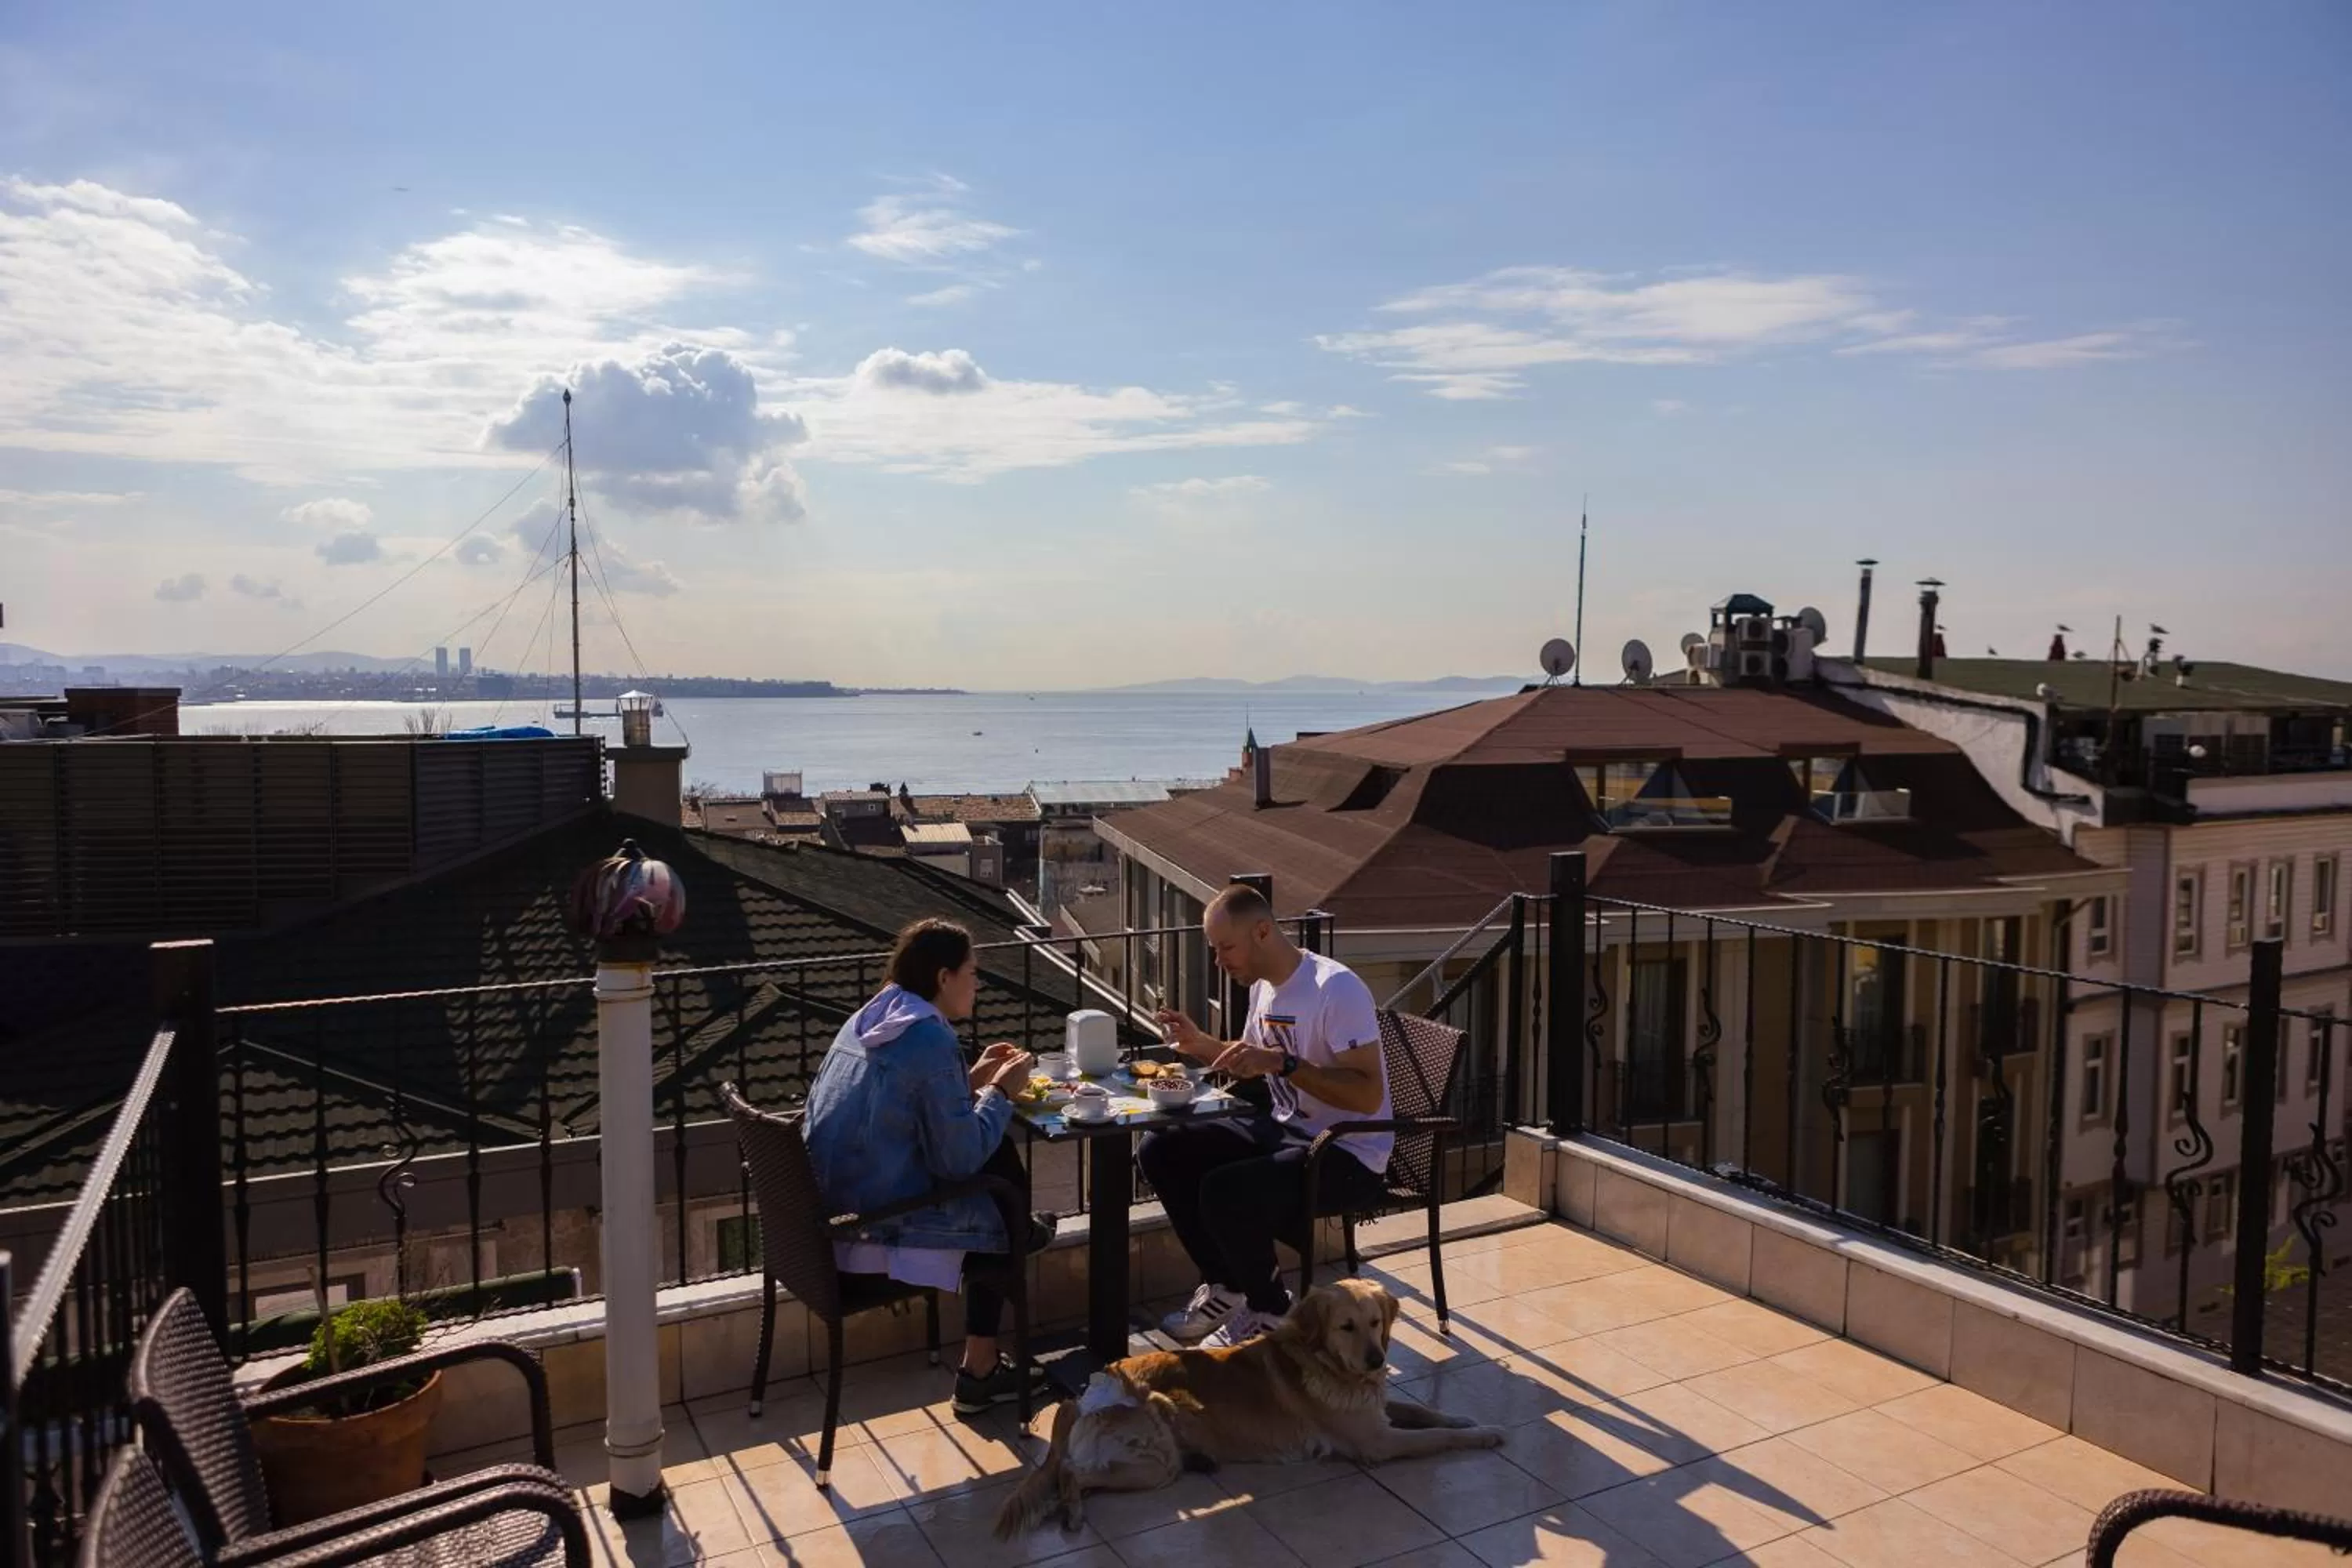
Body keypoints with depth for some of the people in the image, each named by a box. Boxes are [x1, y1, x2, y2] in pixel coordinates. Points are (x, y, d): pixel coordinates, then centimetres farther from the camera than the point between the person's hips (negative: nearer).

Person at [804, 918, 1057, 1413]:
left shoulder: (868, 1020, 9)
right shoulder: (932, 1039, -19)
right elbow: (960, 1158, -19)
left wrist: (974, 1079, 15)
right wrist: (1000, 1092, -5)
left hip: (831, 1209, 9)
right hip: (874, 1228, -9)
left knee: (999, 1158, 17)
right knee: (1003, 1221, 14)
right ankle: (979, 1373, 31)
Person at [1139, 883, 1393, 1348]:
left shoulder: (1336, 988, -22)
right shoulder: (1263, 985, 5)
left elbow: (1369, 1095, -28)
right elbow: (1251, 1063, 22)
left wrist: (1282, 1062, -34)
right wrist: (1201, 1044, 3)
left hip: (1348, 1154, -9)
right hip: (1284, 1129, 9)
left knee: (1224, 1192, -30)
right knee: (1160, 1152, 0)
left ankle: (1271, 1313, -1)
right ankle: (1226, 1287, 13)